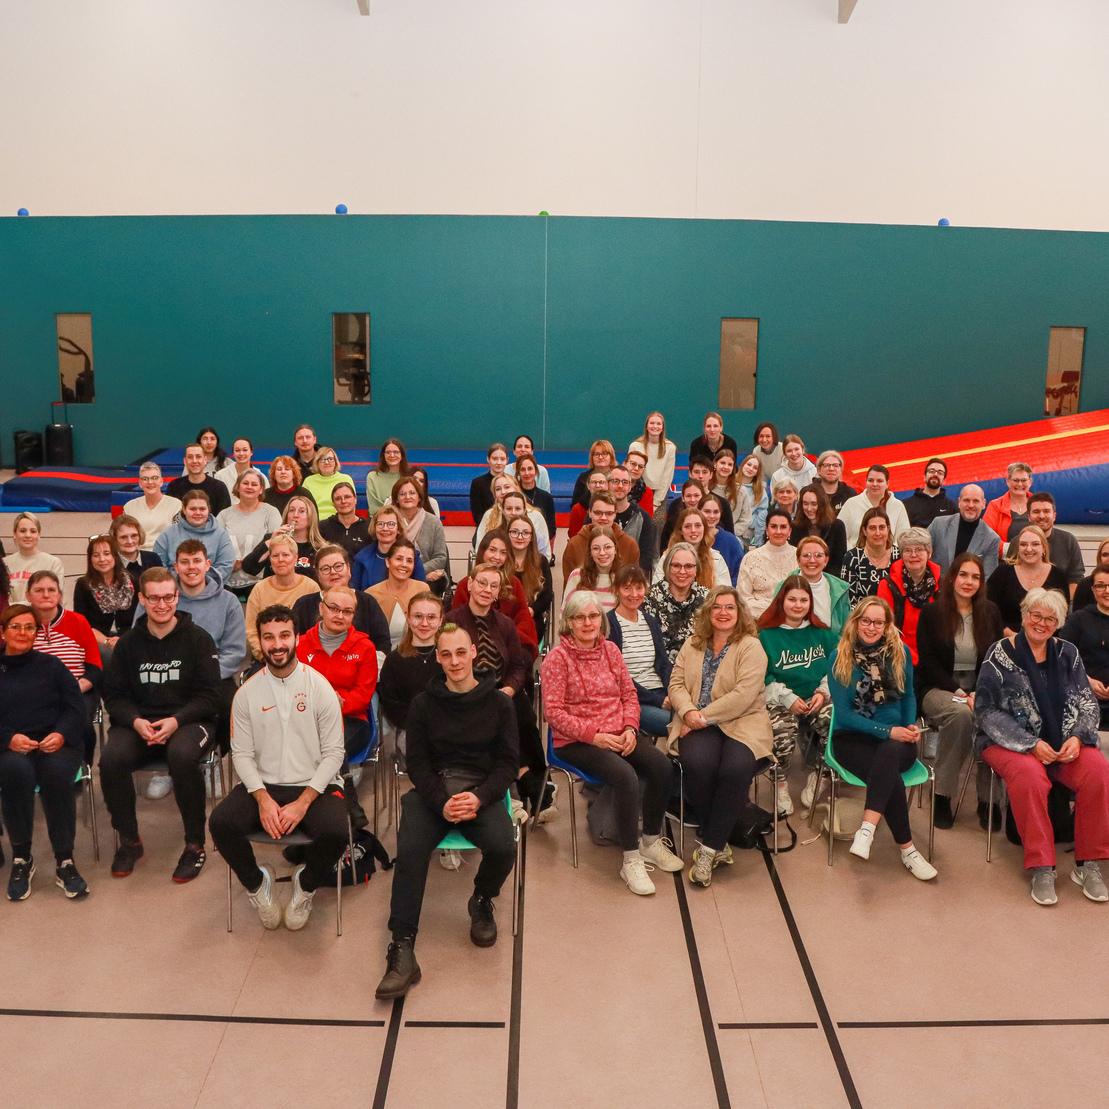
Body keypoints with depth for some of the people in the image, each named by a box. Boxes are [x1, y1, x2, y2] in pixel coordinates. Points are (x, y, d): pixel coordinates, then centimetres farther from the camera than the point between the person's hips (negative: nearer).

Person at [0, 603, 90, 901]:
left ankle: (65, 861, -22)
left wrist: (61, 734, -13)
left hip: (56, 743, 0)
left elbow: (75, 708, 7)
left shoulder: (50, 665, 15)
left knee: (56, 772, -35)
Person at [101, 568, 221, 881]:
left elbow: (209, 696, -3)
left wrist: (176, 720, -19)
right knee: (111, 759, -28)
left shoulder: (198, 639, 1)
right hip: (138, 722, 3)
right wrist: (136, 721, -13)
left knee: (182, 756, -37)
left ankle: (195, 844, -17)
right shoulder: (128, 643, 10)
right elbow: (114, 694, 8)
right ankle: (129, 840, -3)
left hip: (189, 721, -3)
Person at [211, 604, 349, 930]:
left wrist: (303, 802, -17)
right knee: (221, 821, -26)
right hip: (263, 785, 2)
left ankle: (306, 884, 5)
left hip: (313, 786, -2)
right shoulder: (247, 692, 3)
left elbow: (333, 753, -6)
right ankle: (257, 883, 5)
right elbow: (242, 754, 1)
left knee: (334, 831, -31)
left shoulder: (319, 687, -4)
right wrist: (263, 798, -16)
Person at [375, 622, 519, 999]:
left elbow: (508, 762, 4)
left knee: (503, 847, -27)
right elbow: (417, 762, 3)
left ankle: (482, 902, 8)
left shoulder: (498, 703, 5)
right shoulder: (423, 704, 6)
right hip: (433, 791, 0)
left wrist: (479, 798, -14)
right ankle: (402, 951, -23)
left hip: (482, 791, 0)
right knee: (410, 849, -28)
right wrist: (442, 802, -15)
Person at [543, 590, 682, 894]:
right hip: (576, 741, -5)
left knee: (661, 765, -19)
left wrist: (629, 728, -7)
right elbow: (553, 711, -11)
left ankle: (651, 842, 1)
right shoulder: (557, 658, -7)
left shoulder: (610, 649, 9)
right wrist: (593, 736, -19)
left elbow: (629, 693, 12)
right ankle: (631, 861, -18)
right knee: (626, 775, -31)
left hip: (618, 733, 6)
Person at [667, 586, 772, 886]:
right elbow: (676, 683, 10)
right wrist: (688, 712, -11)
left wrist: (704, 717, -15)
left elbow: (743, 694, -12)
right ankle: (719, 843, -10)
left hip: (741, 724, -2)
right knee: (698, 764, -30)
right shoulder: (692, 645, 16)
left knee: (736, 769, -33)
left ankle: (709, 848, -17)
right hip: (698, 725, 3)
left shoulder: (751, 647, 0)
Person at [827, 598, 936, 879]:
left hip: (897, 739, 2)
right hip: (854, 739, -2)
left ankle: (867, 829, -45)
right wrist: (888, 731, -15)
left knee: (889, 753, -37)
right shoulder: (840, 658, -1)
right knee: (889, 774, -33)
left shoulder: (900, 653, 7)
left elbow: (908, 696, 18)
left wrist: (911, 726, -4)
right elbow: (843, 713, -5)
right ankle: (906, 848, -26)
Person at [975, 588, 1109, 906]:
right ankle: (1041, 868, -23)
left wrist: (1077, 737, -11)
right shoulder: (1000, 655, -6)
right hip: (1012, 742, -4)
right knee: (1029, 776, -35)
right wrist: (1031, 744, -15)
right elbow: (986, 710, -9)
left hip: (1064, 741, 4)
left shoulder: (1067, 653, 8)